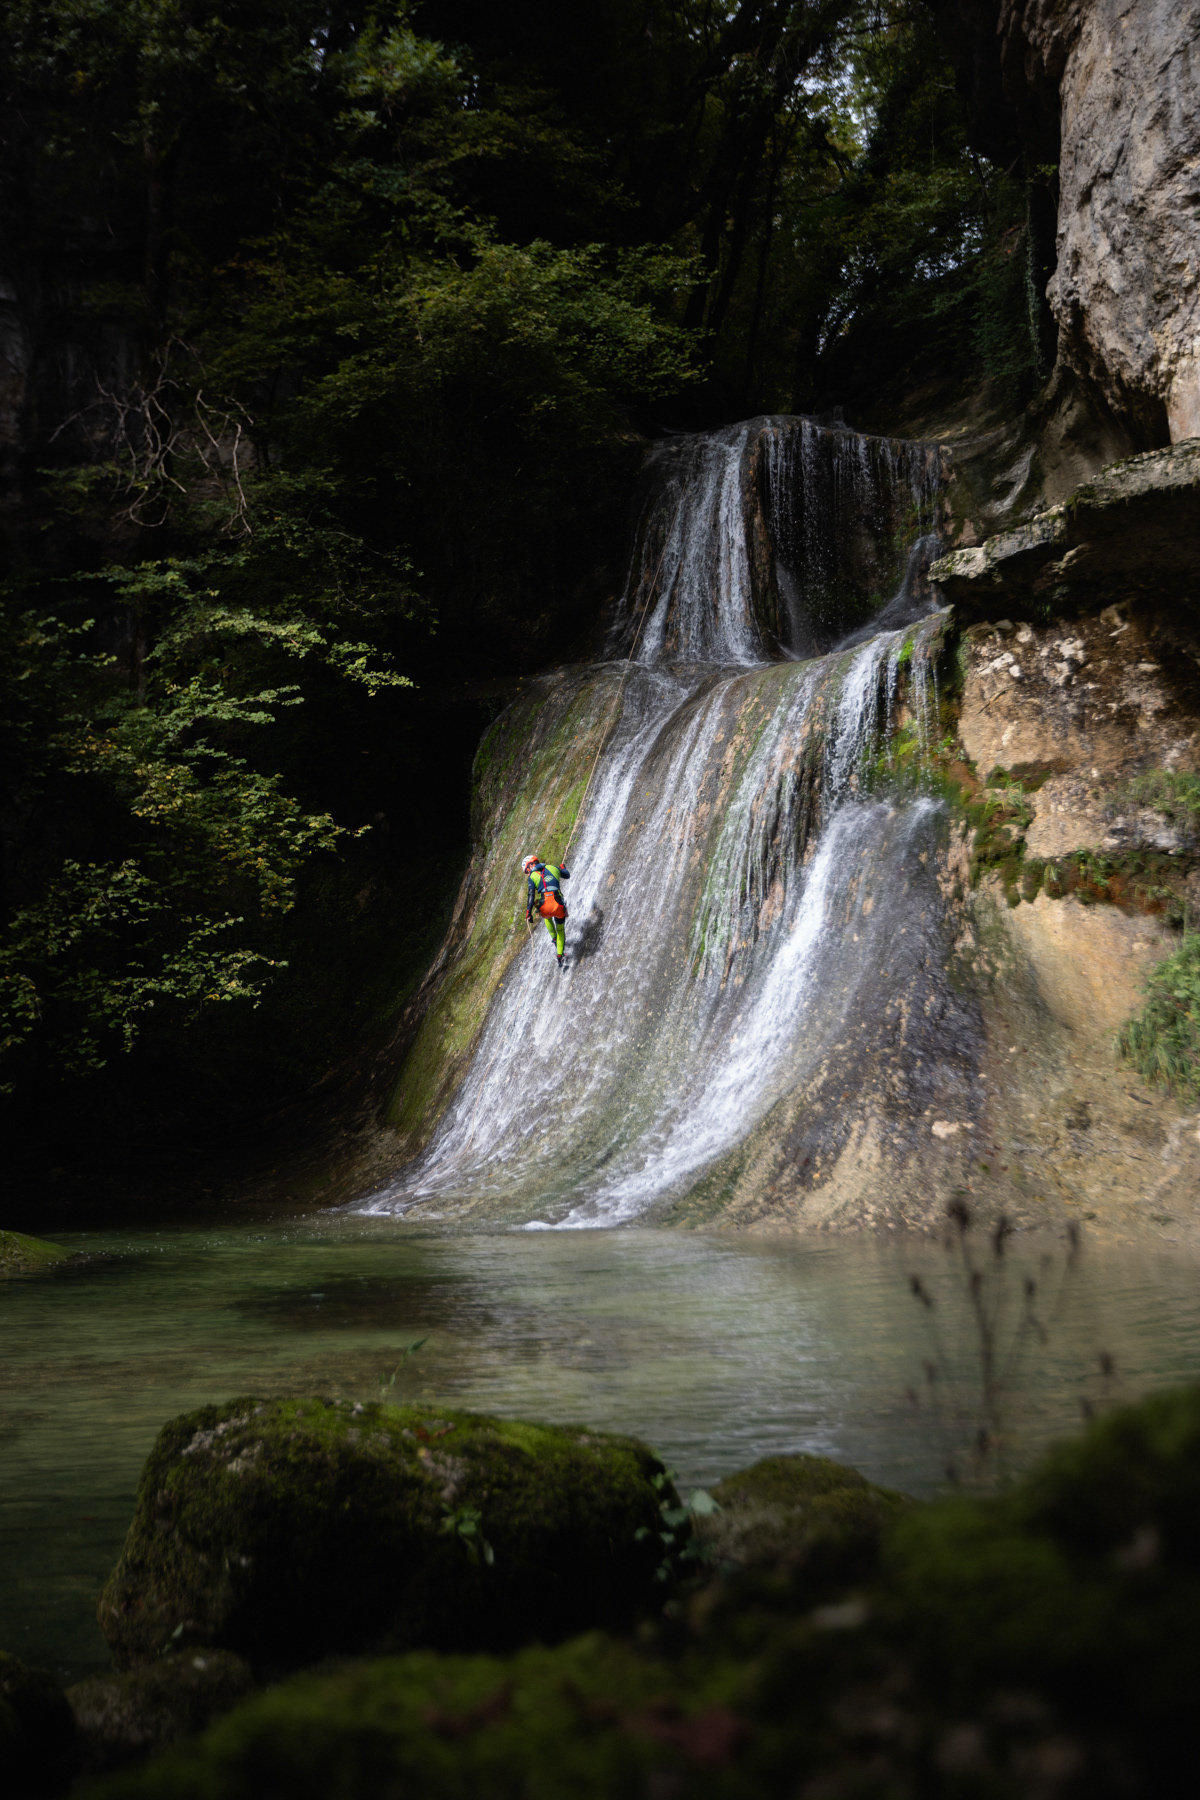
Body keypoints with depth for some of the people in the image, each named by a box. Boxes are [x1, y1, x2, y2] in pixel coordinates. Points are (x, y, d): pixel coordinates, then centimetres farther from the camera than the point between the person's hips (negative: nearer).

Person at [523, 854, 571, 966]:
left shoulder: (532, 877, 7)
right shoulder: (553, 868, 15)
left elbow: (531, 896, -3)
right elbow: (567, 875, 32)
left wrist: (528, 913, -3)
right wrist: (563, 867, 54)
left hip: (545, 908, -1)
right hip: (559, 906, 1)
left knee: (547, 917, 41)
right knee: (561, 930, 25)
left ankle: (554, 938, 34)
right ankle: (560, 956, 22)